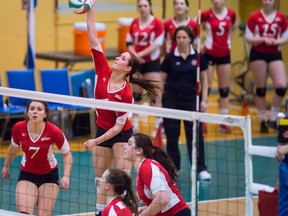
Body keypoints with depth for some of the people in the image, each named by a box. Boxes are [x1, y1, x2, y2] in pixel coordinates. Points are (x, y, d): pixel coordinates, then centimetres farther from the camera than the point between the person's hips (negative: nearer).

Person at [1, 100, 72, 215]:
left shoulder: (54, 131, -22)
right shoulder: (18, 128, -16)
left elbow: (67, 154, -8)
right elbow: (13, 148, 7)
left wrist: (66, 176, -21)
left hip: (49, 175, -1)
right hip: (27, 174, 1)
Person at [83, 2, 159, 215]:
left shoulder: (126, 94, -24)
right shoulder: (104, 72, -11)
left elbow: (119, 126, -20)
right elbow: (93, 40, -14)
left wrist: (96, 141, -22)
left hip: (121, 135, -6)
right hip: (102, 130, 6)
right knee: (100, 179, 11)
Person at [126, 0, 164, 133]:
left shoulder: (157, 23, -8)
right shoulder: (134, 23, 7)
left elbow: (157, 44, -12)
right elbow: (129, 42, 10)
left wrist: (141, 54, -17)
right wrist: (134, 55, -9)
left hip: (152, 62, -5)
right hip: (137, 62, 5)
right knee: (136, 94, 9)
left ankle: (159, 124, -5)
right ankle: (134, 124, 17)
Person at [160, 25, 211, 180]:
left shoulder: (198, 57, 1)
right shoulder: (170, 58, 1)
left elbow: (204, 79, 7)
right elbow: (162, 80, 4)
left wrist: (204, 100, -1)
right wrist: (158, 102, -1)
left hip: (191, 100, 0)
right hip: (172, 99, 0)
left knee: (195, 134, -4)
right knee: (172, 135, 4)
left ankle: (201, 169, 0)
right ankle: (173, 167, 14)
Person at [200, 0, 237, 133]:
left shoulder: (231, 14, 0)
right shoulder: (206, 15, -11)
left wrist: (228, 39, 7)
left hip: (224, 54, 3)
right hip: (209, 54, -3)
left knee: (224, 90, 6)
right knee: (205, 88, -1)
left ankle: (223, 122, 11)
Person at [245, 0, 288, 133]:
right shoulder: (254, 17, -4)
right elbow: (248, 38, -2)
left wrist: (275, 41, -13)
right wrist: (263, 39, -18)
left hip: (275, 55, 2)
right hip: (258, 54, -2)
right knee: (260, 89, 1)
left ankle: (272, 119, 4)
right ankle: (263, 121, 14)